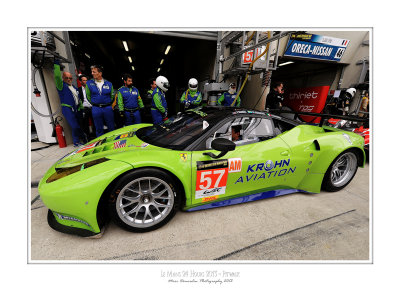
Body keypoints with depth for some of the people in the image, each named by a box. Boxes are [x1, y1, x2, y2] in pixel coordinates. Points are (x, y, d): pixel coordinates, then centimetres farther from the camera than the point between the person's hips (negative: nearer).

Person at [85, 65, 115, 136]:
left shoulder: (109, 84, 5)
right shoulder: (89, 83, 5)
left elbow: (112, 96, 13)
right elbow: (88, 96, 12)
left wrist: (108, 104, 10)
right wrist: (94, 104, 11)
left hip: (108, 108, 0)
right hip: (96, 109, 0)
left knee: (111, 127, 5)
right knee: (99, 129, 6)